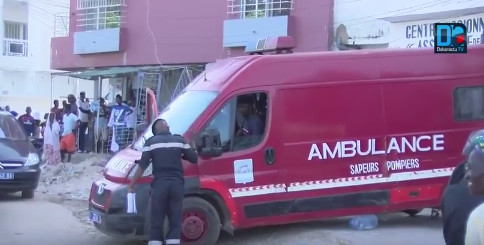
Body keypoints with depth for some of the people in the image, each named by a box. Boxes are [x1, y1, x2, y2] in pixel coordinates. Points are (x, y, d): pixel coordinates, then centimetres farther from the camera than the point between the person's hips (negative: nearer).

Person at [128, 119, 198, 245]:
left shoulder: (151, 142, 4)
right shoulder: (180, 140, 9)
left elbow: (142, 165, -1)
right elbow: (194, 158, 11)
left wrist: (131, 184, 6)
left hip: (159, 184, -1)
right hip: (177, 184, 1)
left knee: (156, 222, 6)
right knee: (175, 221, 8)